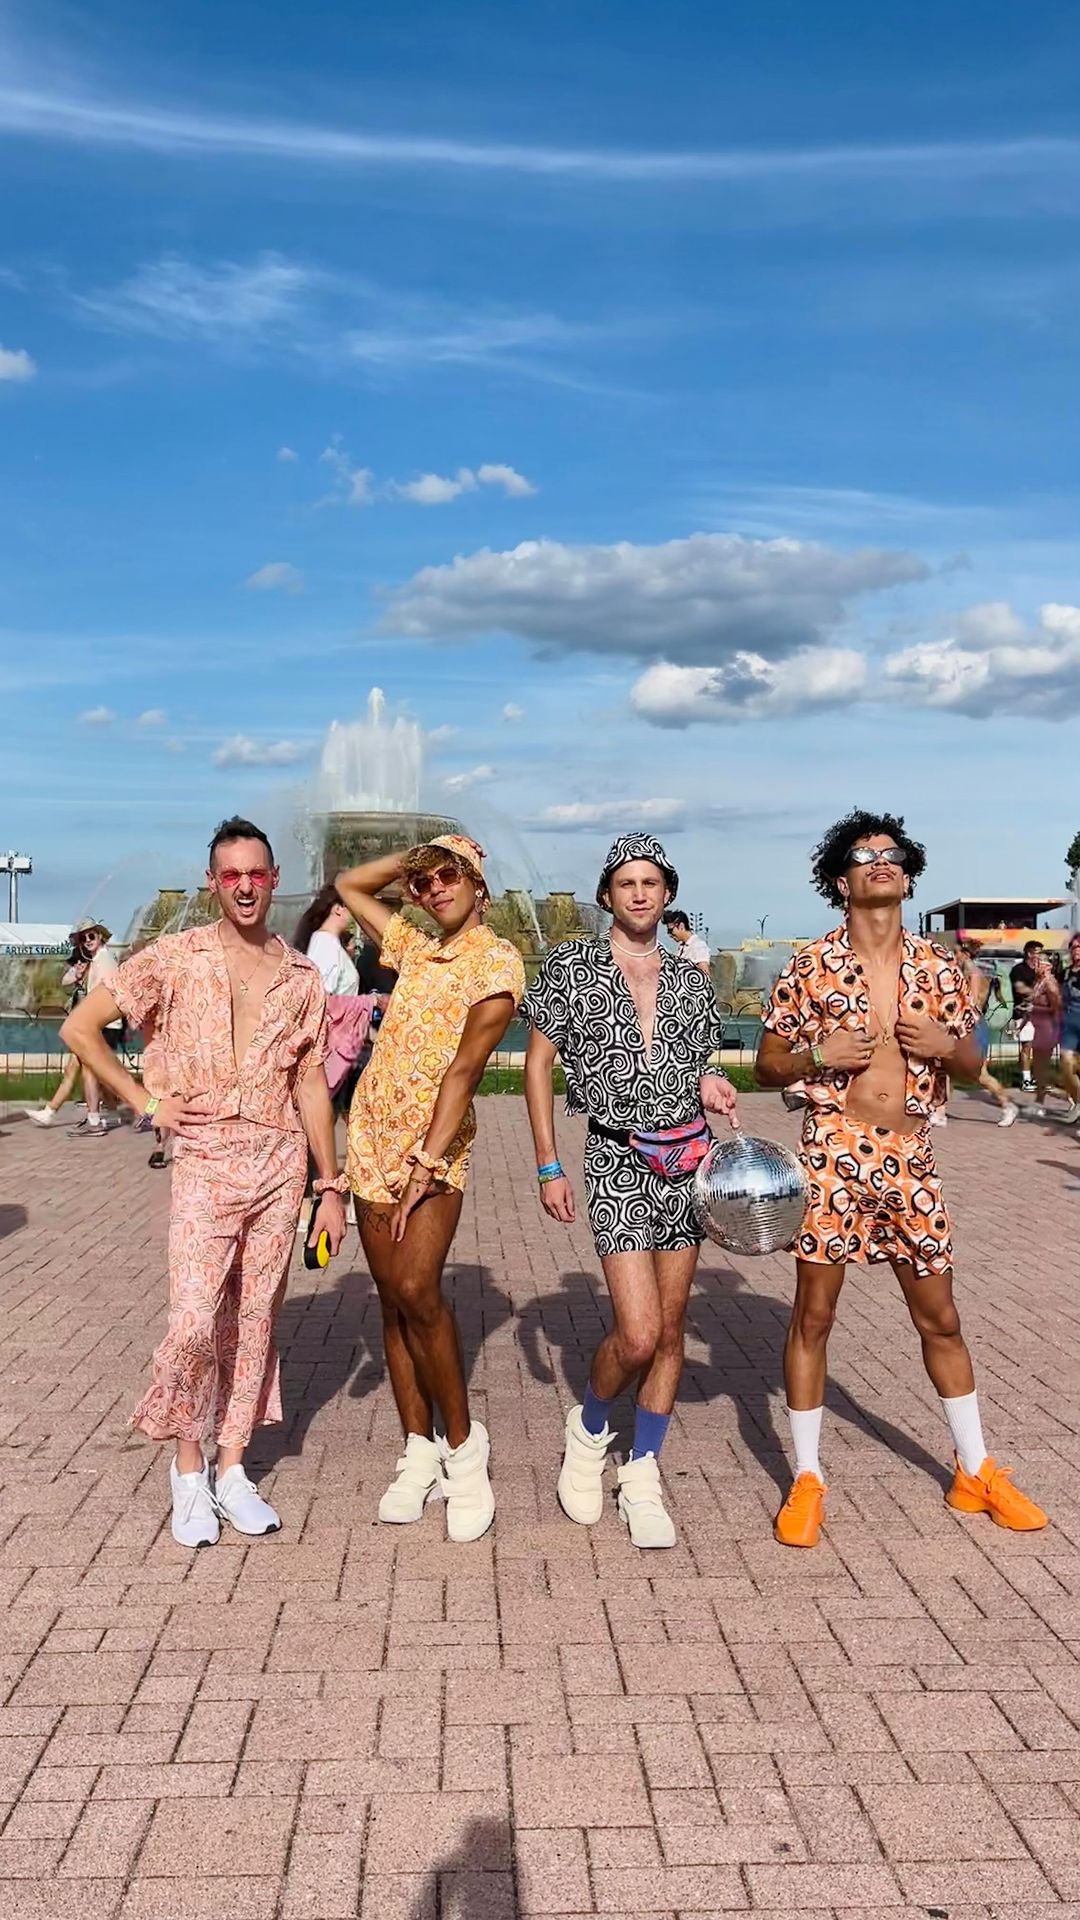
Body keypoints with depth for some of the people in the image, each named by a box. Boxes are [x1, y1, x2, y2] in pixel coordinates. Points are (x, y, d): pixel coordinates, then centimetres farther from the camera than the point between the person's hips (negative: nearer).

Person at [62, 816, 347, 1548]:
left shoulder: (302, 975, 6)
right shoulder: (174, 958, -2)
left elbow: (311, 1082, 8)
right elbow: (81, 1027, 0)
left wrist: (330, 1185, 6)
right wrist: (146, 1101, -4)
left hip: (281, 1164, 3)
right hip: (205, 1162, -3)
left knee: (254, 1319, 8)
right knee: (195, 1320, -7)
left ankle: (231, 1468, 21)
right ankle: (189, 1468, 14)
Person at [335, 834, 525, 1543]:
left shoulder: (496, 960, -7)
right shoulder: (416, 947, 14)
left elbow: (464, 1068, -15)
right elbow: (349, 885, 27)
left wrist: (425, 1165, -20)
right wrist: (413, 858, 14)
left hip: (436, 1143, -6)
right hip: (374, 1134, 7)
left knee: (416, 1288, -20)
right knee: (393, 1297, 6)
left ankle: (463, 1442, -3)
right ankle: (420, 1452, 14)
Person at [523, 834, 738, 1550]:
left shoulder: (691, 979, 9)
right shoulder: (573, 965, -1)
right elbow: (538, 1063, 1)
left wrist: (712, 1090, -4)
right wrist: (549, 1166, -3)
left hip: (687, 1160, 4)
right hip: (617, 1159, -4)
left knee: (671, 1332, 7)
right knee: (638, 1335, -12)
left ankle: (642, 1476, 21)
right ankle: (588, 1429, 18)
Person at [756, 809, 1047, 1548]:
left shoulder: (939, 967, 5)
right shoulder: (810, 966, -3)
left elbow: (973, 1065, 12)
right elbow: (768, 1066, 2)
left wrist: (947, 1044, -9)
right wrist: (818, 1055, -16)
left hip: (911, 1159, 3)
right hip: (833, 1155, -3)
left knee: (940, 1318, 13)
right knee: (813, 1315, 4)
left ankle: (976, 1471, 29)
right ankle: (807, 1479, 17)